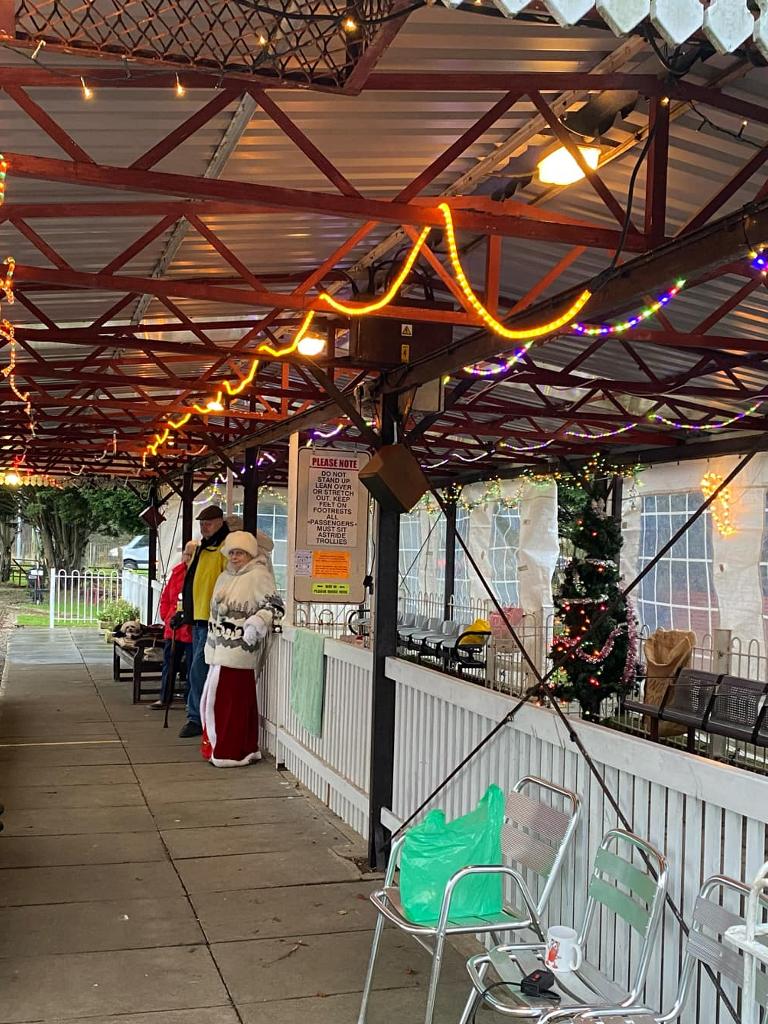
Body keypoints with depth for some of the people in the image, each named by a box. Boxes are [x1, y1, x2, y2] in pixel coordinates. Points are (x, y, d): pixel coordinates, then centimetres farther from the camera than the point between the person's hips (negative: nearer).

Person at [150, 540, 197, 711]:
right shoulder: (177, 572, 10)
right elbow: (166, 597, 18)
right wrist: (166, 616, 8)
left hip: (192, 630, -6)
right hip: (173, 627, 6)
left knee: (193, 666, 4)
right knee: (169, 665, 14)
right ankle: (164, 698, 25)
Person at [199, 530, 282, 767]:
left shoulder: (259, 576, -8)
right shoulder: (225, 577, 18)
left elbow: (274, 606, -14)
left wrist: (256, 623, -29)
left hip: (239, 651, -9)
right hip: (219, 649, 9)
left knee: (231, 701, -6)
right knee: (214, 699, 12)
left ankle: (231, 752, 2)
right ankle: (216, 747, 23)